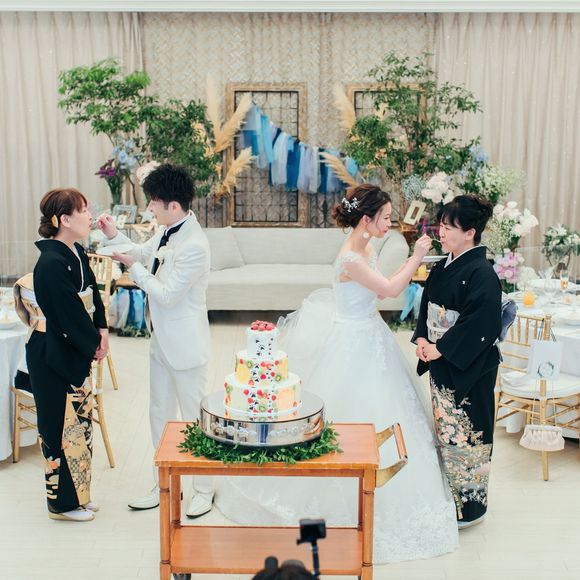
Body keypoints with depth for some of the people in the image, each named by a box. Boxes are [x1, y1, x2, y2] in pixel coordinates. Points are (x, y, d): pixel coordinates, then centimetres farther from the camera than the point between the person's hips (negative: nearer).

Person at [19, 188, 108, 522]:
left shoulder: (76, 253, 5)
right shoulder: (52, 264, -24)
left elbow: (93, 293, 11)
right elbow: (70, 313, -22)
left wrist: (102, 331, -2)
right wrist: (94, 344, -9)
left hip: (77, 352, 9)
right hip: (54, 356, -9)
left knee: (81, 420, 16)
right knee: (62, 425, 3)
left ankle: (78, 494, 30)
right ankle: (63, 502, 18)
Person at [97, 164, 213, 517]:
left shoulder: (194, 246, -25)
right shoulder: (167, 231, 2)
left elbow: (167, 295, -24)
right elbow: (144, 254, 19)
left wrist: (134, 268, -16)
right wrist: (114, 236, 4)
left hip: (185, 345, -9)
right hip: (162, 340, 9)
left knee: (193, 417, 6)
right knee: (160, 415, 18)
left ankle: (204, 490, 22)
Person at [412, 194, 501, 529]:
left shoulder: (481, 274, -19)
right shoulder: (443, 268, 7)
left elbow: (479, 324, -24)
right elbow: (427, 307, 15)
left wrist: (441, 349, -20)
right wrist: (423, 338, -1)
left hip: (469, 369, -9)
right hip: (442, 364, 9)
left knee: (465, 432, 1)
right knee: (445, 428, 17)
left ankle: (470, 504, 16)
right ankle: (449, 495, 32)